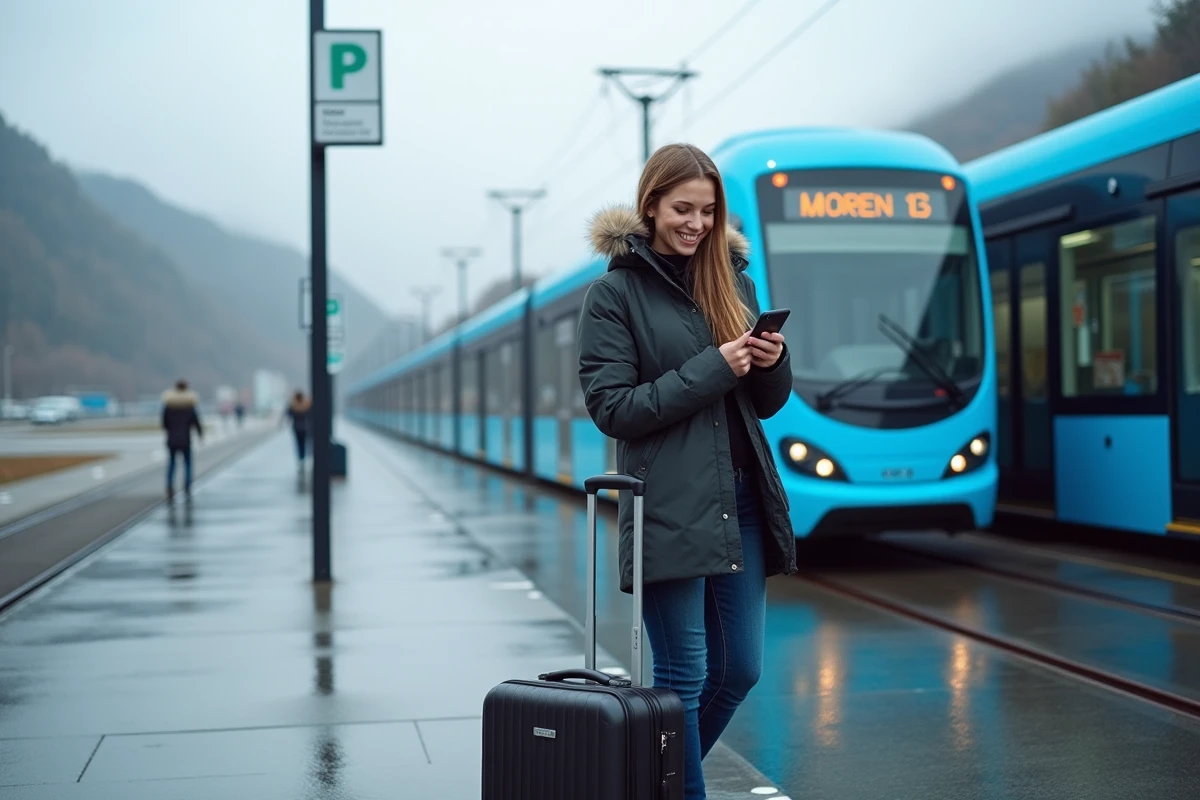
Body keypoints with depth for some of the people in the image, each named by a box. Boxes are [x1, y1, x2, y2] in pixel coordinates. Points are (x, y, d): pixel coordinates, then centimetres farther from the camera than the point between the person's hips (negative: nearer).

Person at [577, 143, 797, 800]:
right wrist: (712, 370, -16)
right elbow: (612, 408, -10)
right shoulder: (614, 293, -3)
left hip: (741, 501, 6)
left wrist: (773, 362, -6)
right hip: (667, 510, -6)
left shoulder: (734, 282, 13)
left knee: (739, 669, 11)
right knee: (684, 677, -1)